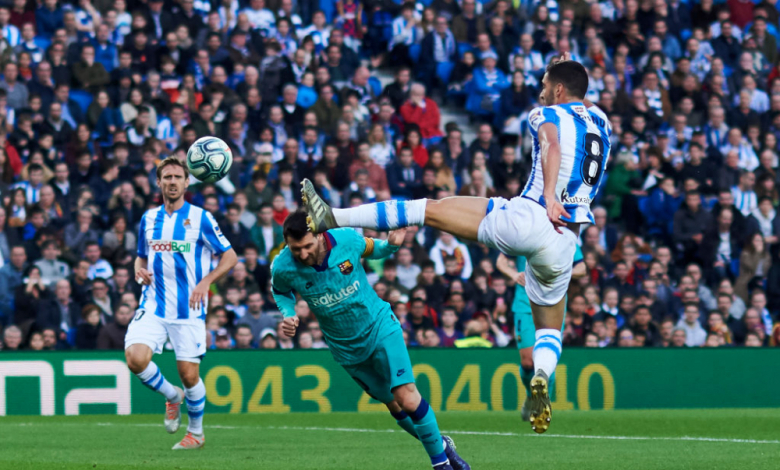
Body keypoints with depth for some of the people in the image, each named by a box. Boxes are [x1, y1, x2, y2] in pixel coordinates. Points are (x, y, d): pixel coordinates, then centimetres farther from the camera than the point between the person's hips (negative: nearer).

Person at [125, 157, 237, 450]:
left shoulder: (200, 218, -2)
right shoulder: (149, 218, 11)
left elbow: (230, 256, 0)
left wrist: (205, 282, -14)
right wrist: (140, 271, 1)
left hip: (188, 309, -3)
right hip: (153, 305, 3)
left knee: (189, 374, -3)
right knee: (135, 357, -19)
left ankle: (196, 432, 22)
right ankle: (172, 397, 10)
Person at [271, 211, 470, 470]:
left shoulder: (347, 240, -23)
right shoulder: (283, 267, -20)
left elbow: (372, 250, 2)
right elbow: (281, 291, 5)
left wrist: (392, 244, -19)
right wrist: (288, 315, -15)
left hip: (379, 325, -2)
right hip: (345, 347, 2)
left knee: (406, 397, -14)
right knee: (394, 404, 8)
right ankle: (440, 444, 32)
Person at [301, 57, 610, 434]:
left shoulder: (549, 115, 5)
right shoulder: (601, 123, 23)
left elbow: (552, 145, -17)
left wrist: (549, 197, -27)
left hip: (527, 219, -5)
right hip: (565, 243, 5)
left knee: (427, 210, 0)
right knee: (549, 327, 18)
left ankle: (331, 219, -6)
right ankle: (541, 375, -13)